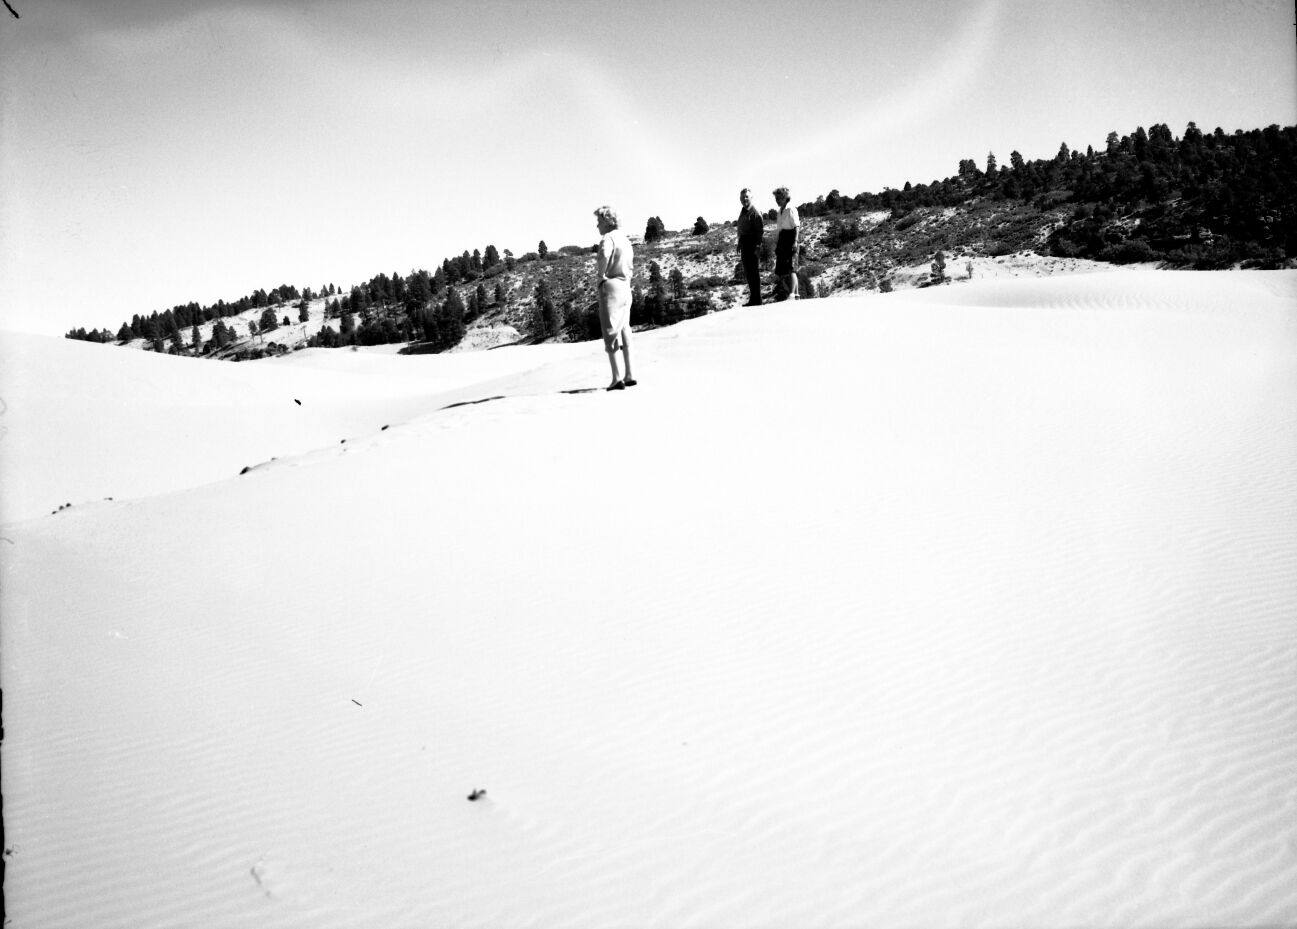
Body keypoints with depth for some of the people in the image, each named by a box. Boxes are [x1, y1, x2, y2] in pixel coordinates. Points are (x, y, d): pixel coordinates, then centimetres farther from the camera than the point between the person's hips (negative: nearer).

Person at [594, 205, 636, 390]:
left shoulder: (608, 239, -13)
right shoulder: (624, 238, 15)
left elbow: (604, 256, -34)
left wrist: (601, 276, -20)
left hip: (610, 286, -8)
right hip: (626, 286, 8)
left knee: (610, 333, -5)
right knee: (624, 330, 12)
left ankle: (616, 378, -10)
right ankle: (629, 375, 12)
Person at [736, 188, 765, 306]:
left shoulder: (755, 213, -13)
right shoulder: (742, 212, 15)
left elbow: (760, 231, -17)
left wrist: (757, 246, -22)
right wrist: (739, 244, 20)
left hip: (752, 244, -9)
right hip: (744, 243, 9)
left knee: (754, 272, -6)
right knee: (747, 272, 13)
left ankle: (756, 300, -1)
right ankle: (753, 298, 22)